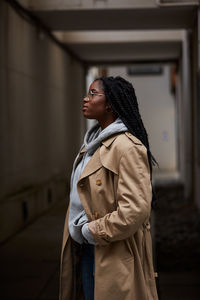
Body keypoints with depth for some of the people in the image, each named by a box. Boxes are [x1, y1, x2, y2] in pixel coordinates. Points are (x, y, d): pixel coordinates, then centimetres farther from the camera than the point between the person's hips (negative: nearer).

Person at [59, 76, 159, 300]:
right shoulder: (92, 143, 12)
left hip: (114, 255, -9)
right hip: (87, 250, 9)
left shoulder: (128, 147, -19)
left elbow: (136, 210, -26)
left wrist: (93, 231, -18)